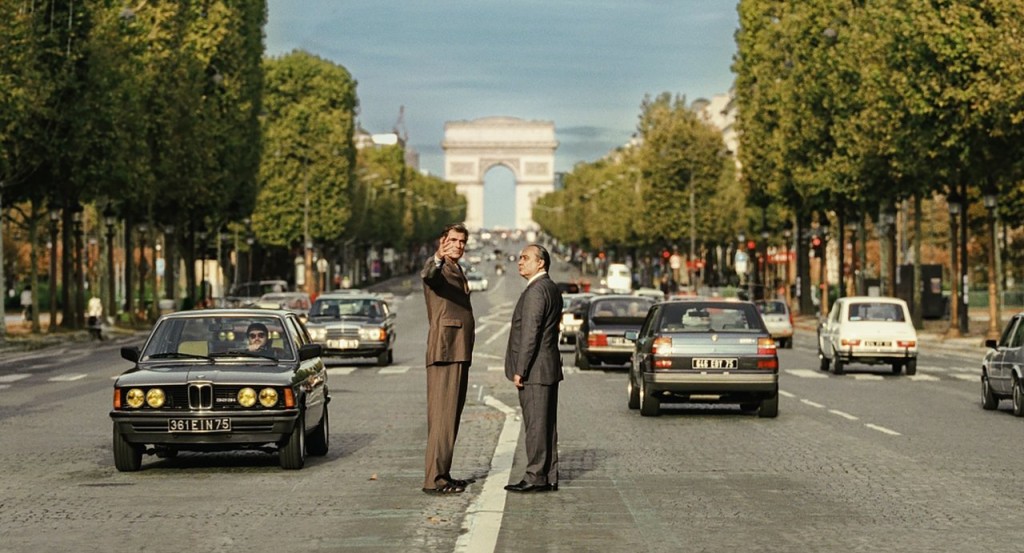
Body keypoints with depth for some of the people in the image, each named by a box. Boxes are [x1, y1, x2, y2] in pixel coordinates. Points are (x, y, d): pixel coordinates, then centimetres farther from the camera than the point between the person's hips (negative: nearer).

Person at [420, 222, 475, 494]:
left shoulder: (457, 271, 22)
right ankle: (434, 479, -14)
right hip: (445, 351, -10)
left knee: (451, 414, 11)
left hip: (460, 353, 10)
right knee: (443, 414, -12)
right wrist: (438, 259, -54)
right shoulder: (438, 267, -6)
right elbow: (427, 275, -32)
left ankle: (442, 474, 16)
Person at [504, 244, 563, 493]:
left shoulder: (536, 291, -15)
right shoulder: (552, 289, 17)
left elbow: (530, 333, -20)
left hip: (534, 370, -10)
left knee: (536, 424, -7)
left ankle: (536, 477, -5)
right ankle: (549, 477, 14)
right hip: (549, 369, 10)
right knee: (546, 424, 11)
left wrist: (520, 370, -18)